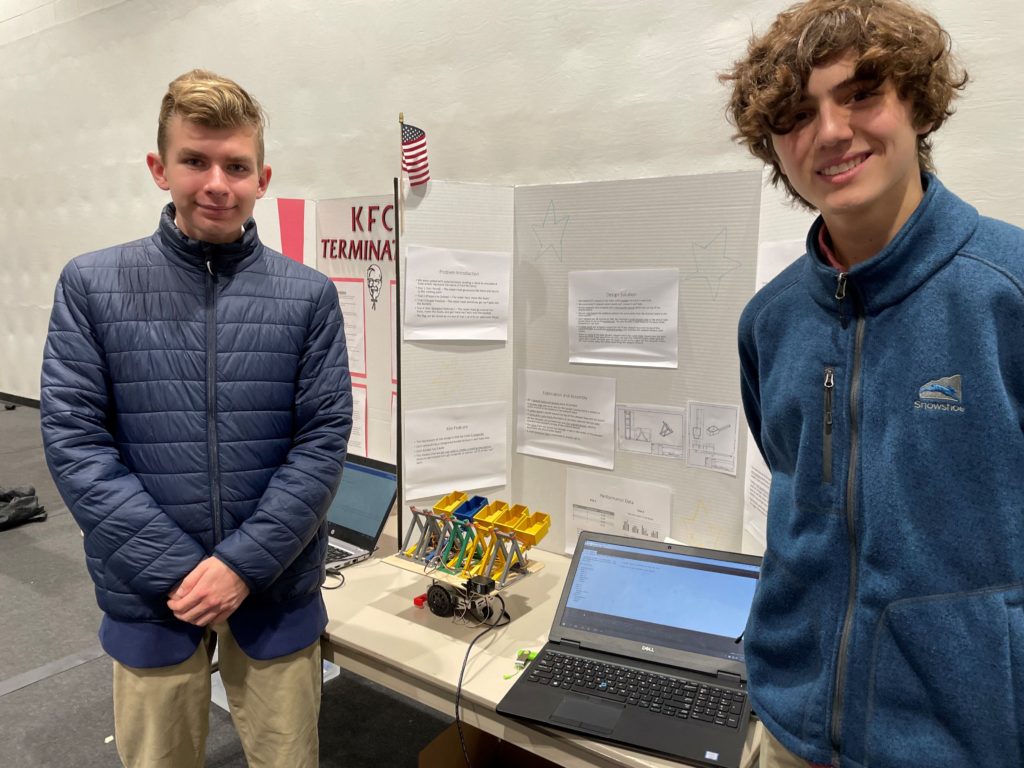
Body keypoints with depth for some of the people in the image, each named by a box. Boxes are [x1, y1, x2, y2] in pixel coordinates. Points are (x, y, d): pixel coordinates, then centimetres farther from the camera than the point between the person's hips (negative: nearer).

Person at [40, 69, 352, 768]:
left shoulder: (307, 295, -3)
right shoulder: (93, 285, -3)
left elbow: (324, 440, -6)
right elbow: (74, 441, -6)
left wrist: (244, 564, -13)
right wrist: (177, 570, -13)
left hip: (278, 591, 0)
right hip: (150, 596, 0)